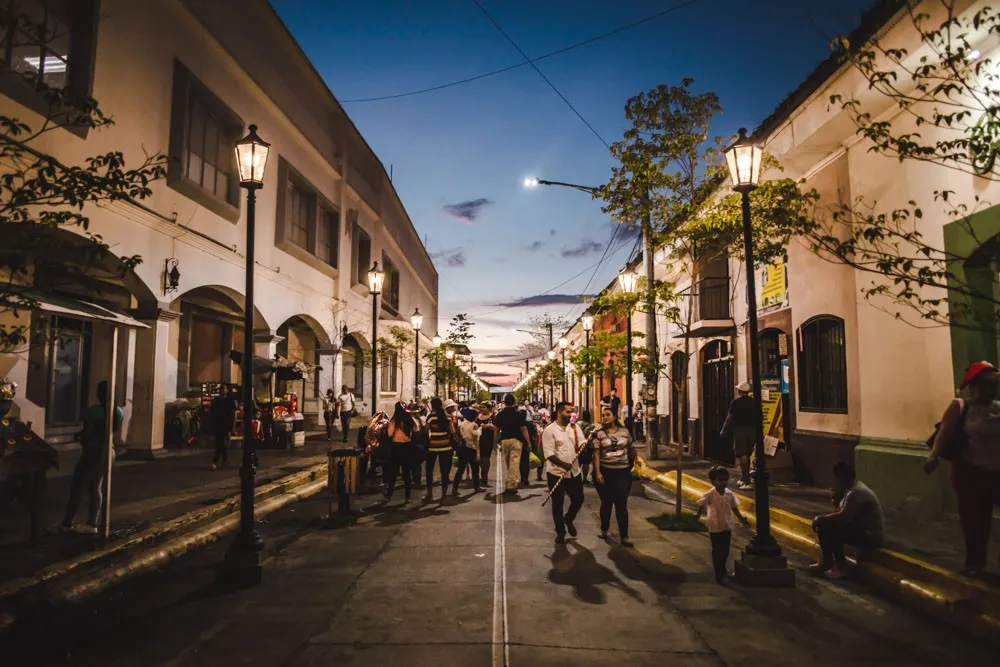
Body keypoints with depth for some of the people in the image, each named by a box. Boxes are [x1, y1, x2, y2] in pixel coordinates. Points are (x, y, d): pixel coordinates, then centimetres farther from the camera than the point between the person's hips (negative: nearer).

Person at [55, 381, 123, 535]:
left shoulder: (94, 410, -19)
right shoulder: (118, 411, 3)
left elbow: (86, 433, -17)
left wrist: (78, 435, 4)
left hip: (93, 453, -7)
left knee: (77, 488, 5)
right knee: (95, 488, 14)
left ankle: (66, 523, 15)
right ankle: (92, 524, 16)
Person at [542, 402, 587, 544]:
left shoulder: (575, 427, 5)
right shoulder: (549, 430, -11)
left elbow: (582, 445, -1)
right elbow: (549, 454, -17)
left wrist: (590, 439, -23)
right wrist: (563, 465, -28)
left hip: (574, 471, 5)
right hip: (556, 473, -4)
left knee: (578, 499, 11)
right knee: (558, 504, 7)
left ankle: (568, 519, 41)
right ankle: (560, 532, 24)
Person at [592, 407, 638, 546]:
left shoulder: (624, 431, 2)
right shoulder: (598, 433, -4)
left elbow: (631, 448, 13)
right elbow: (596, 454, -7)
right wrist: (597, 472, -12)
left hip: (622, 472, 1)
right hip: (605, 472, 0)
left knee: (621, 505, -1)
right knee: (606, 503, 13)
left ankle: (624, 536, 3)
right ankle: (604, 530, 32)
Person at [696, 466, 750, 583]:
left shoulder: (730, 494, -4)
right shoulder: (709, 495, -18)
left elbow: (734, 508, 6)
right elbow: (701, 506, -10)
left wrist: (742, 520, 4)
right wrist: (697, 518, -13)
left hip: (727, 526, 5)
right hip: (715, 527, -5)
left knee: (725, 551, 17)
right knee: (717, 551, 5)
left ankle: (723, 570, 39)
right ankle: (719, 574, 15)